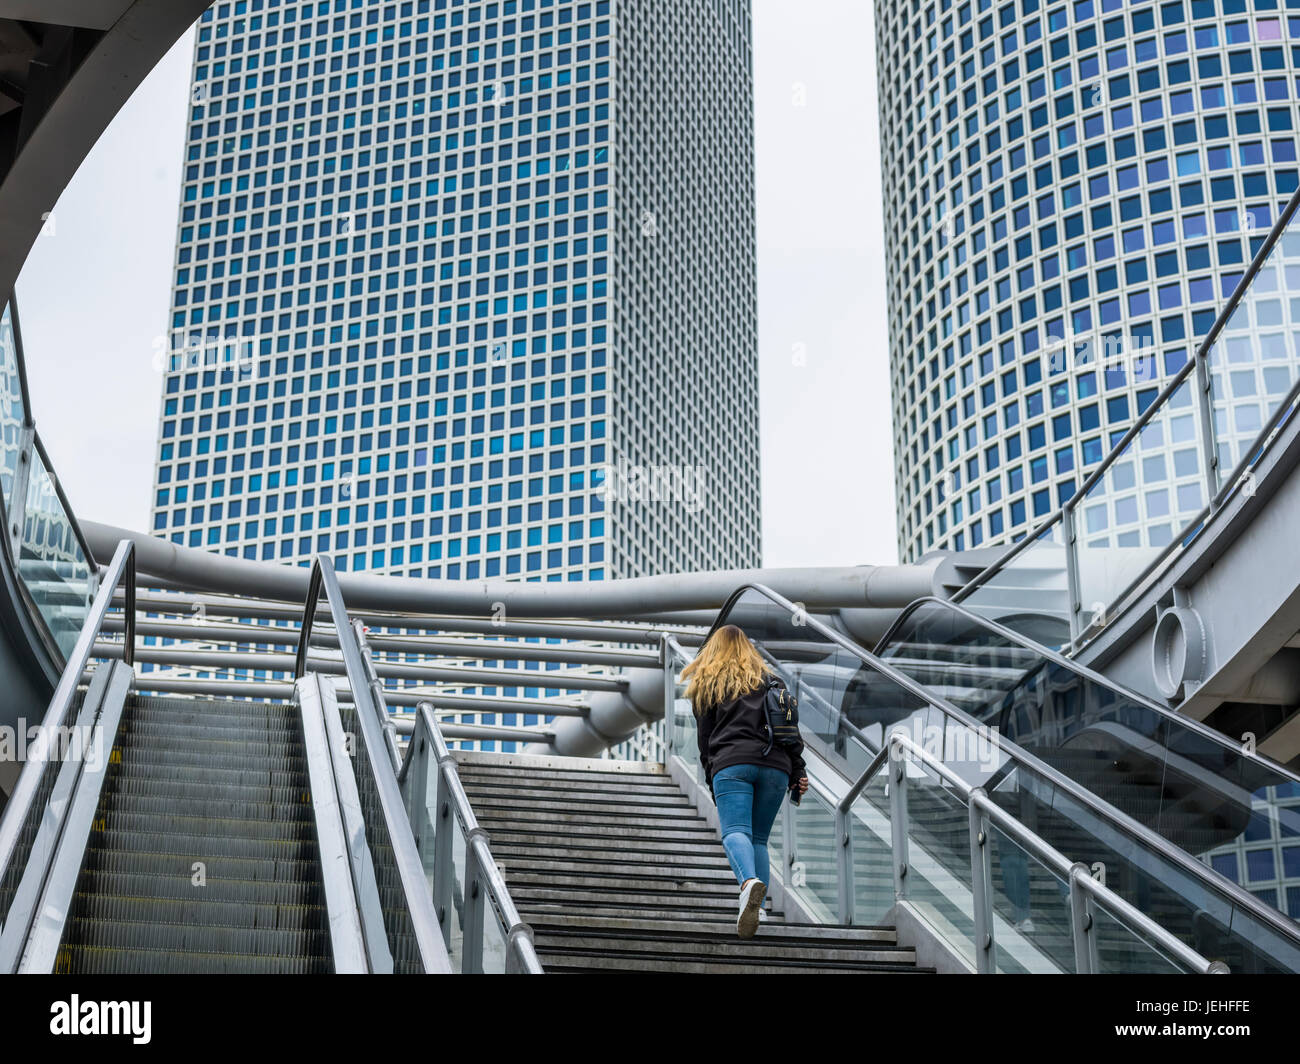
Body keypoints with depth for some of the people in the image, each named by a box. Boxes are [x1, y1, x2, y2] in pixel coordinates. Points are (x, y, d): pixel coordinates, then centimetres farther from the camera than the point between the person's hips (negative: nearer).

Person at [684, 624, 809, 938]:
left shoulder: (706, 685, 18)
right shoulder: (770, 680, 24)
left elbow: (705, 741, 14)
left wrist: (713, 784, 18)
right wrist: (798, 774, 13)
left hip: (731, 764, -3)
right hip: (775, 766, 3)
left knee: (735, 832, -16)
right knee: (759, 838, 10)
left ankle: (750, 883, -45)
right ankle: (756, 907, -4)